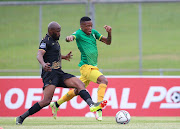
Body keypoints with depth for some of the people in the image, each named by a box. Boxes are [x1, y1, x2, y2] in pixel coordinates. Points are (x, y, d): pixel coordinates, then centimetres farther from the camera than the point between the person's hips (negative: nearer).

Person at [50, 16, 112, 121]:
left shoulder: (93, 32, 10)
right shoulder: (79, 34, -9)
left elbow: (108, 42, 12)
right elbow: (71, 37, -30)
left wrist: (109, 33, -7)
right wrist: (69, 38, -54)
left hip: (93, 67, 8)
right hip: (86, 66, -8)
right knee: (104, 81, -27)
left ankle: (56, 104, 31)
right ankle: (98, 109, -31)